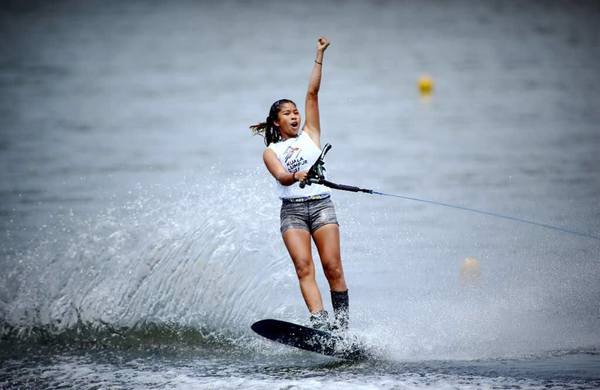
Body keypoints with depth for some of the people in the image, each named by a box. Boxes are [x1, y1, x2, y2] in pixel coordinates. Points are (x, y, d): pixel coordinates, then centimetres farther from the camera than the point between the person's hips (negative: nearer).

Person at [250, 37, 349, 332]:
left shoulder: (310, 136, 17)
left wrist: (319, 57, 8)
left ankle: (342, 325, -7)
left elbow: (312, 94, 12)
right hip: (292, 210, -1)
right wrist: (296, 177, -29)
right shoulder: (271, 151, 13)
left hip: (321, 205, 1)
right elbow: (280, 176, -7)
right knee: (304, 267, -17)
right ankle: (320, 323, -28)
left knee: (333, 268, -10)